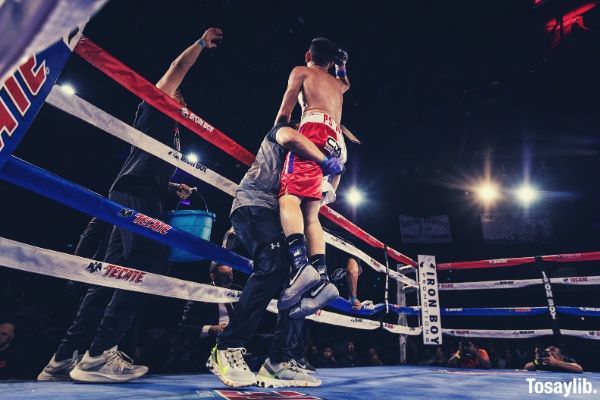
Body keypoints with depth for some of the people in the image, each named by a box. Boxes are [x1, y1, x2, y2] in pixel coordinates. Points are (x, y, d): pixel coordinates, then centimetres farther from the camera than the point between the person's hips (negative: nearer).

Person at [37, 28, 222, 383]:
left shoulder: (171, 133, 33)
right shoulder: (154, 110, 12)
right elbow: (178, 68, 5)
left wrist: (176, 188, 19)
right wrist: (202, 42, 16)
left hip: (142, 198, 9)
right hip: (136, 196, -9)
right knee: (148, 265, -19)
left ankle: (64, 358, 5)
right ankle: (99, 355, -18)